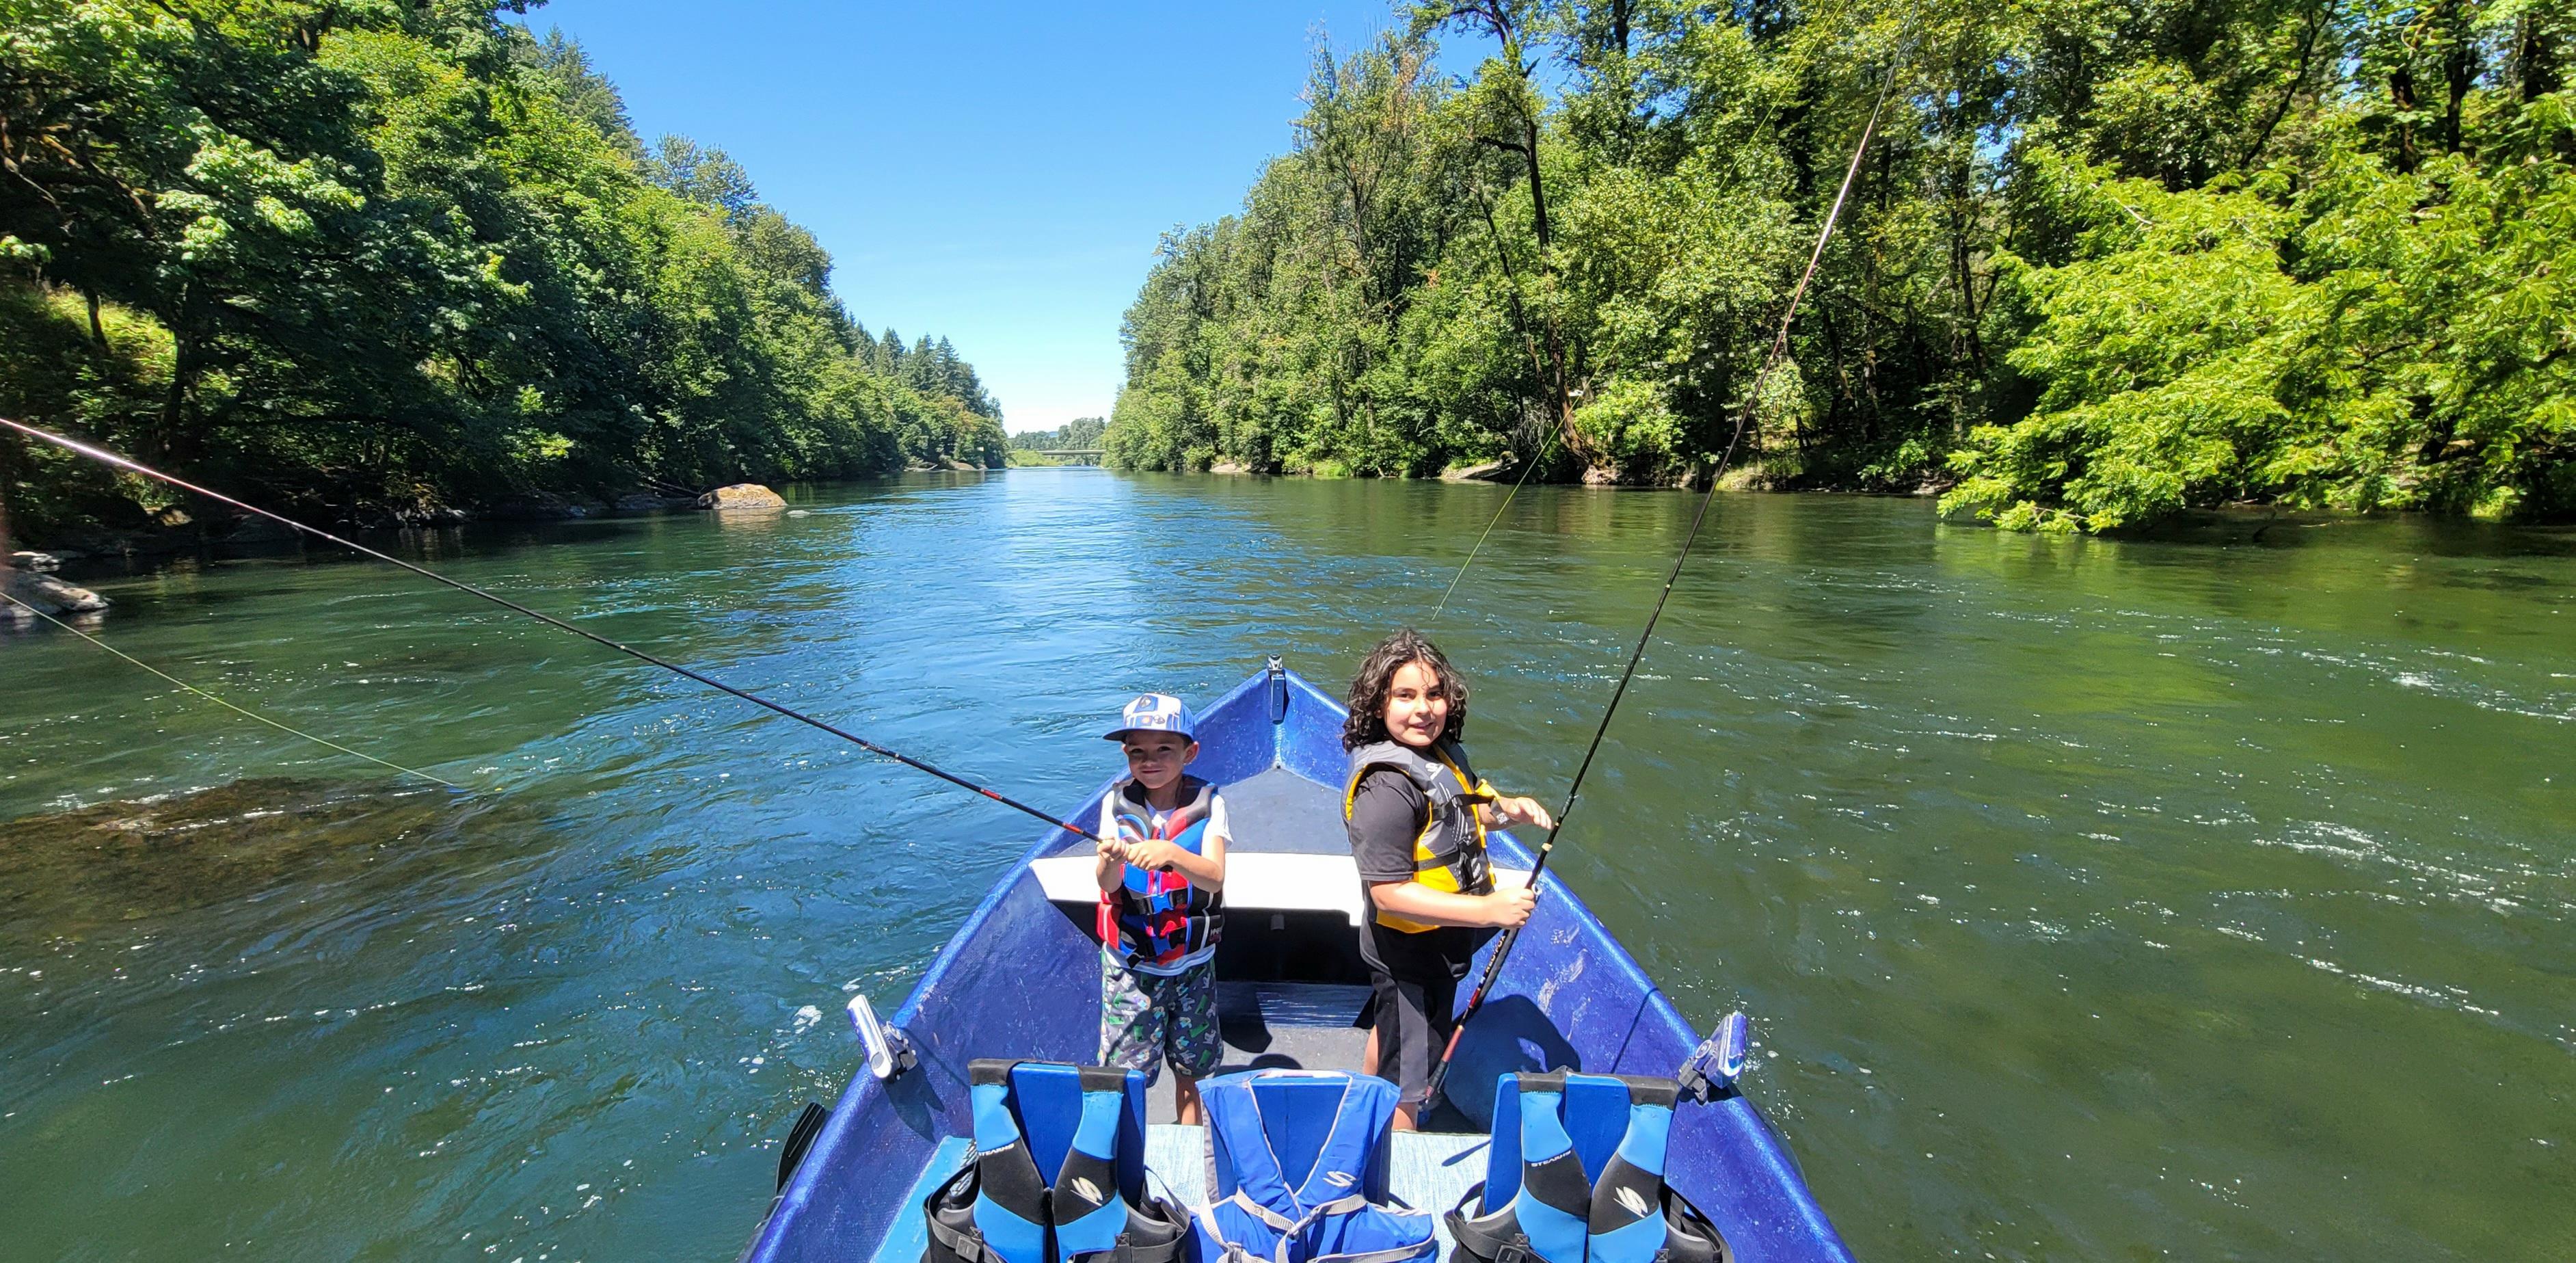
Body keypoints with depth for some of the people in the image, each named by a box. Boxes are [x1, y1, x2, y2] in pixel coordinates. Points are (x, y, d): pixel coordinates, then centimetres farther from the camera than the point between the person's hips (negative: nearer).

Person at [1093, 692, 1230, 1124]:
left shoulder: (1207, 804, -9)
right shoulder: (1116, 803, -7)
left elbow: (1214, 878, -22)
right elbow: (1107, 884, -17)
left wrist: (1172, 854, -42)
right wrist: (1111, 860, -40)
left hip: (1193, 962, 0)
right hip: (1130, 963, 0)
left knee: (1190, 1069, 16)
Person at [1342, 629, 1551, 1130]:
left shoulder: (1442, 755, -2)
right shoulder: (1387, 788, -31)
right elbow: (1389, 892, -33)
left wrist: (1507, 809, -5)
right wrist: (1490, 909, -33)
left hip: (1441, 942, 10)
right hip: (1408, 955, -10)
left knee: (1391, 1032, 32)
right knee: (1408, 1087, 6)